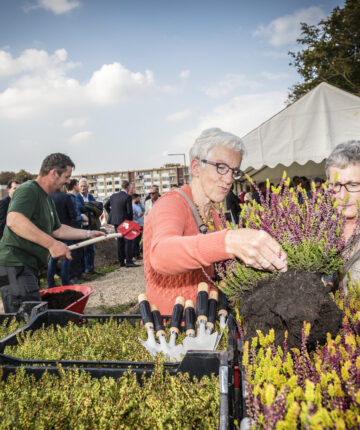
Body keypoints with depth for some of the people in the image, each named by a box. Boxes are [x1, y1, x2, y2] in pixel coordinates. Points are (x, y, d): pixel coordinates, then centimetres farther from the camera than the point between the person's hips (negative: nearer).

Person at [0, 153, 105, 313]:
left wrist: (89, 234, 24)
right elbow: (14, 220, -32)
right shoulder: (28, 190, -14)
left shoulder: (47, 198, 19)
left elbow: (57, 229, 28)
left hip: (29, 266, 10)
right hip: (15, 265, -10)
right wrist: (52, 243, -34)